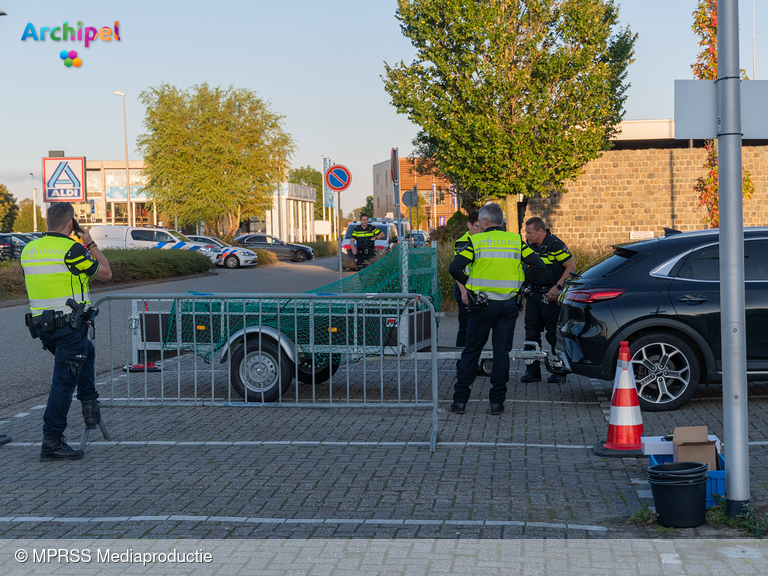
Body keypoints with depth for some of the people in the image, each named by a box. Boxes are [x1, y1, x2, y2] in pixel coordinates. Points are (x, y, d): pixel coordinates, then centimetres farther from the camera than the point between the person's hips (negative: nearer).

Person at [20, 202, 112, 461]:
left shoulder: (29, 250, 7)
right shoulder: (72, 250, -14)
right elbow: (106, 273, -3)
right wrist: (90, 244, 8)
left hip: (40, 324, 8)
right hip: (69, 325, -8)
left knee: (86, 352, 31)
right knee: (64, 382, -2)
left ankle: (89, 405, 26)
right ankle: (52, 441, -1)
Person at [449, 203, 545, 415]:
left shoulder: (476, 241, -4)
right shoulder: (516, 240, 5)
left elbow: (454, 268, -11)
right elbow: (538, 266, 0)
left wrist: (467, 283, 6)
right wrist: (519, 282, 10)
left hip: (483, 304, -2)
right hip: (509, 305, 2)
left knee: (471, 350, 7)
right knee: (502, 351, 7)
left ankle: (460, 400, 9)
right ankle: (497, 401, 6)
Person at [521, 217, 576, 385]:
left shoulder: (555, 245, -15)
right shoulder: (529, 244, 7)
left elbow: (571, 267, -12)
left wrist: (557, 287, -18)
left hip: (551, 295, -7)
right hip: (534, 294, 7)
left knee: (554, 334, -3)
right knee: (531, 332, 6)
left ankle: (560, 372, 6)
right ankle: (532, 370, 12)